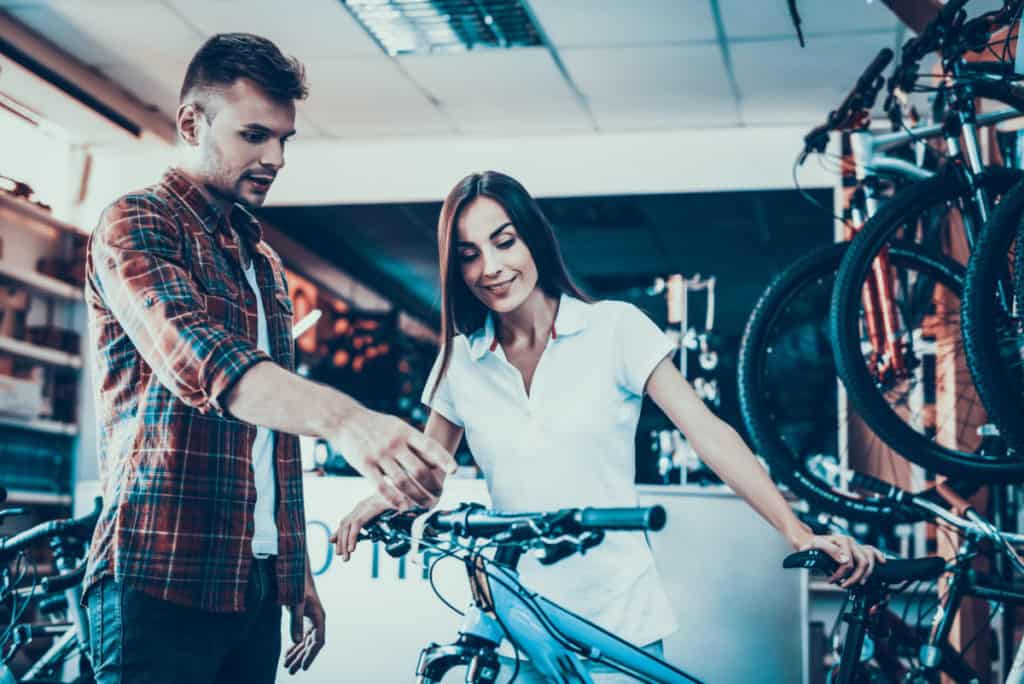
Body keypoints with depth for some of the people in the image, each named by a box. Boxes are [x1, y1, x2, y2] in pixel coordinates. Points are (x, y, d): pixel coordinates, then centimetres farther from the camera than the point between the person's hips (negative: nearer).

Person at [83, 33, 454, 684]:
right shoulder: (136, 225, -6)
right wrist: (343, 418, -42)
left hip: (259, 585, 7)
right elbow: (197, 356, -25)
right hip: (162, 583, -7)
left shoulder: (266, 264, 20)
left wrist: (301, 576, 18)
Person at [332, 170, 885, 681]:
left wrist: (798, 533, -18)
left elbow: (709, 434, -10)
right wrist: (380, 502, -7)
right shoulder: (461, 361, 4)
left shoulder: (615, 328, -5)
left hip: (619, 622, -2)